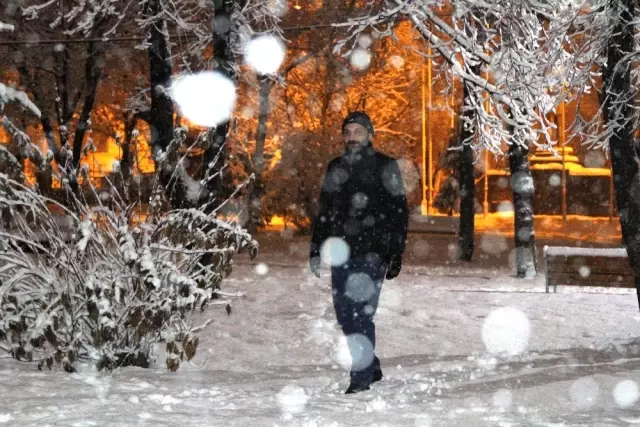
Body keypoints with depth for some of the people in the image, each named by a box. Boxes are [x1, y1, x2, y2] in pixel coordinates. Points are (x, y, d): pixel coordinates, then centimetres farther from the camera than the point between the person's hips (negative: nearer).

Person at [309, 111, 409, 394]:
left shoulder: (385, 167, 1)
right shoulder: (335, 168, 15)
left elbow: (399, 214, -2)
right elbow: (323, 211, 21)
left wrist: (395, 255, -9)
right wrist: (316, 250, 13)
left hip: (372, 254, -5)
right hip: (342, 253, 5)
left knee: (361, 312, -12)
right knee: (345, 314, 7)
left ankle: (362, 377, -6)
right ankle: (371, 367, 23)